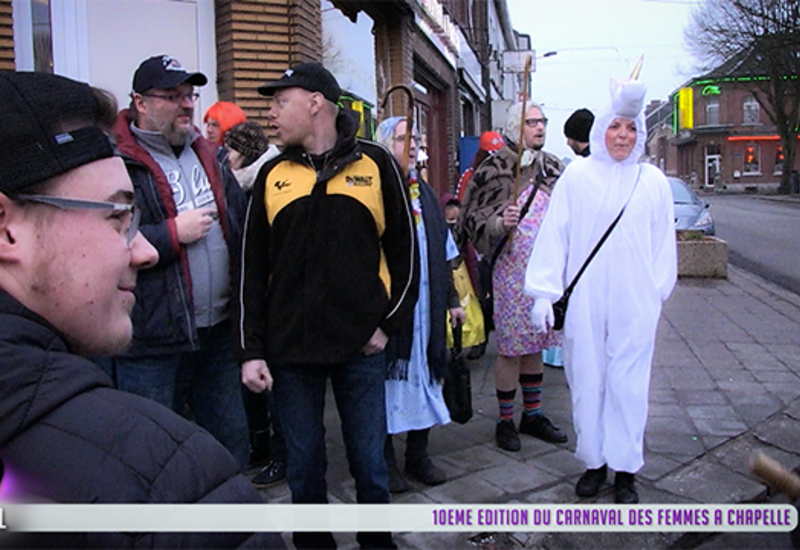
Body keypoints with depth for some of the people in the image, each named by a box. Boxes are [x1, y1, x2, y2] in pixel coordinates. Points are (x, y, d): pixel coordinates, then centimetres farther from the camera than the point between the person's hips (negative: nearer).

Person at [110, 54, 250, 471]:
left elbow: (244, 226, 19)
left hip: (220, 331, 7)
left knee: (232, 441, 18)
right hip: (153, 342, -6)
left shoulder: (207, 156, 13)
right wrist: (173, 233, -17)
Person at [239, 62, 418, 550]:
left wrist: (389, 324, -3)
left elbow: (405, 250, 4)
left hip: (361, 346, -1)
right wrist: (253, 350, 1)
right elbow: (254, 269, 6)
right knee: (304, 468, 12)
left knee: (370, 464, 10)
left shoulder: (375, 164, 1)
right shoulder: (273, 175, 7)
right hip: (290, 348, 2)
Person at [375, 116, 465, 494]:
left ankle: (418, 455, 27)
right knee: (388, 377, 3)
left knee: (423, 373, 12)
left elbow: (444, 254, 17)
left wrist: (452, 300, 15)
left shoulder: (426, 194, 14)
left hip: (425, 306, 6)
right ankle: (385, 460, 18)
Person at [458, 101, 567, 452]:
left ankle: (533, 414, 29)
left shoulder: (553, 167, 11)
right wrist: (499, 223, -25)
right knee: (511, 348, 1)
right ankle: (505, 421, 17)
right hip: (512, 271, -5)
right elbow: (472, 217, -9)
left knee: (535, 345, 15)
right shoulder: (495, 168, -7)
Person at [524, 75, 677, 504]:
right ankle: (594, 461, 25)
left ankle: (624, 468, 20)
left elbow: (663, 243, 11)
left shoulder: (652, 181, 6)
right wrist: (544, 292, -5)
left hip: (634, 302, 1)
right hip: (583, 299, 0)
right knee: (587, 379, 8)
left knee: (627, 382, 5)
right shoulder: (577, 175, 2)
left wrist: (657, 292, 8)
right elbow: (554, 234, -1)